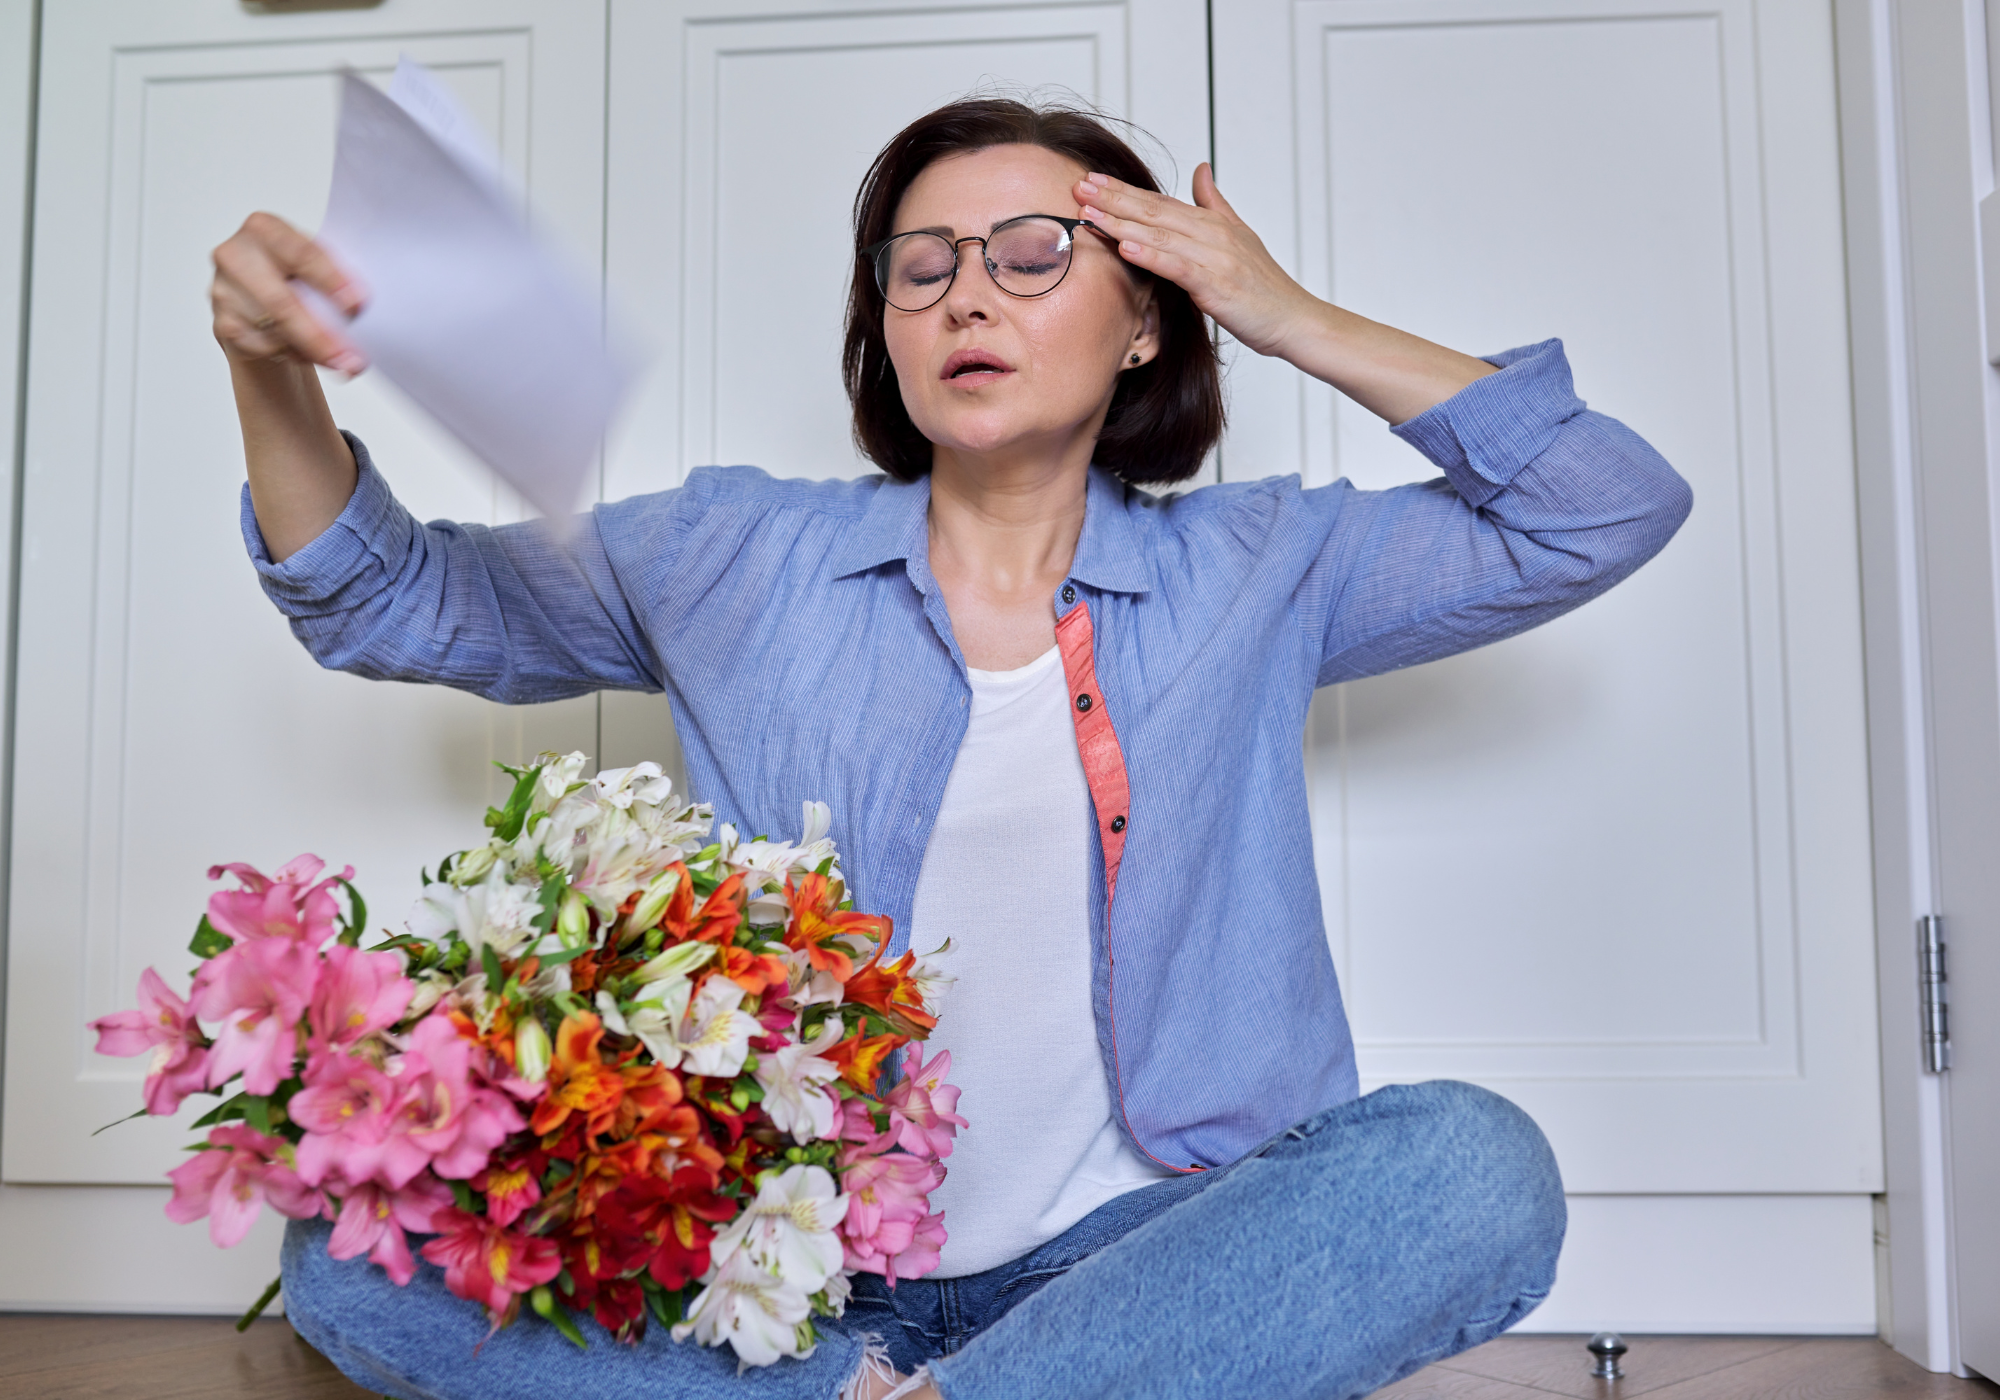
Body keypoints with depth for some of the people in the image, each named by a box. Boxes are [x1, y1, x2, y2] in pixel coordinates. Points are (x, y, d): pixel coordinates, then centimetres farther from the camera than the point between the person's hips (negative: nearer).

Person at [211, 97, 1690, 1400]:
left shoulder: (1255, 572, 6)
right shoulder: (741, 556, 6)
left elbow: (1614, 507, 5)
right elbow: (395, 599, 9)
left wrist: (1296, 320, 1)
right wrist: (275, 374, -11)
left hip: (1128, 1249, 1)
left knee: (1475, 1167, -29)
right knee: (348, 1239, -21)